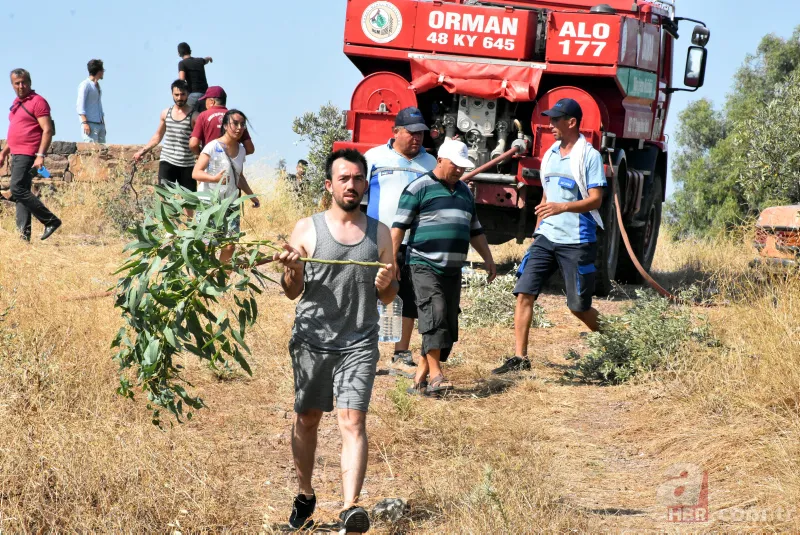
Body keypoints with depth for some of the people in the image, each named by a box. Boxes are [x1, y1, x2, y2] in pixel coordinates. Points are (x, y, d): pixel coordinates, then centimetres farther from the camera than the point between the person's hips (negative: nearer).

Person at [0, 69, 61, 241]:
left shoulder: (37, 102, -10)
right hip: (17, 154, 9)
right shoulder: (17, 103, 18)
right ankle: (24, 234, 4)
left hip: (28, 155, -9)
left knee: (18, 190, -17)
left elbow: (47, 130, -16)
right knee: (21, 192, 5)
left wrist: (41, 155, -23)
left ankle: (51, 221, -12)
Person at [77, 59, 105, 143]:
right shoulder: (85, 85, -4)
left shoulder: (97, 86, 22)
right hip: (90, 124, -8)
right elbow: (80, 105, -11)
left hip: (100, 124, 8)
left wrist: (103, 125, 19)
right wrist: (84, 122, -20)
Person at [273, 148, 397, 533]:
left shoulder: (379, 233, 7)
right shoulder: (307, 229, 1)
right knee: (307, 418, 13)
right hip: (312, 340, 0)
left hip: (359, 344, 0)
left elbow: (389, 298, 12)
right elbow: (292, 292, 3)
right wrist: (291, 269, -18)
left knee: (353, 421, -13)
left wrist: (387, 284, -11)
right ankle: (305, 495, 32)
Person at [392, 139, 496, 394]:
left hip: (453, 268, 7)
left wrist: (489, 260, 25)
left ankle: (420, 377, 8)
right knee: (434, 315, -20)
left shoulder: (464, 191, 20)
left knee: (448, 325, 3)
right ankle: (435, 374, -20)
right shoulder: (419, 188, -2)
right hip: (425, 265, -7)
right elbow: (399, 226, -4)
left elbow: (475, 230, 29)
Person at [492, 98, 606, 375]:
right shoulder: (550, 155, 14)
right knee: (524, 292, -6)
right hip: (546, 238, 7)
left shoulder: (589, 156, -8)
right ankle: (520, 357, -4)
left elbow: (595, 199, -15)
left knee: (579, 306, 1)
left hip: (576, 241, -7)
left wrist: (562, 207, -29)